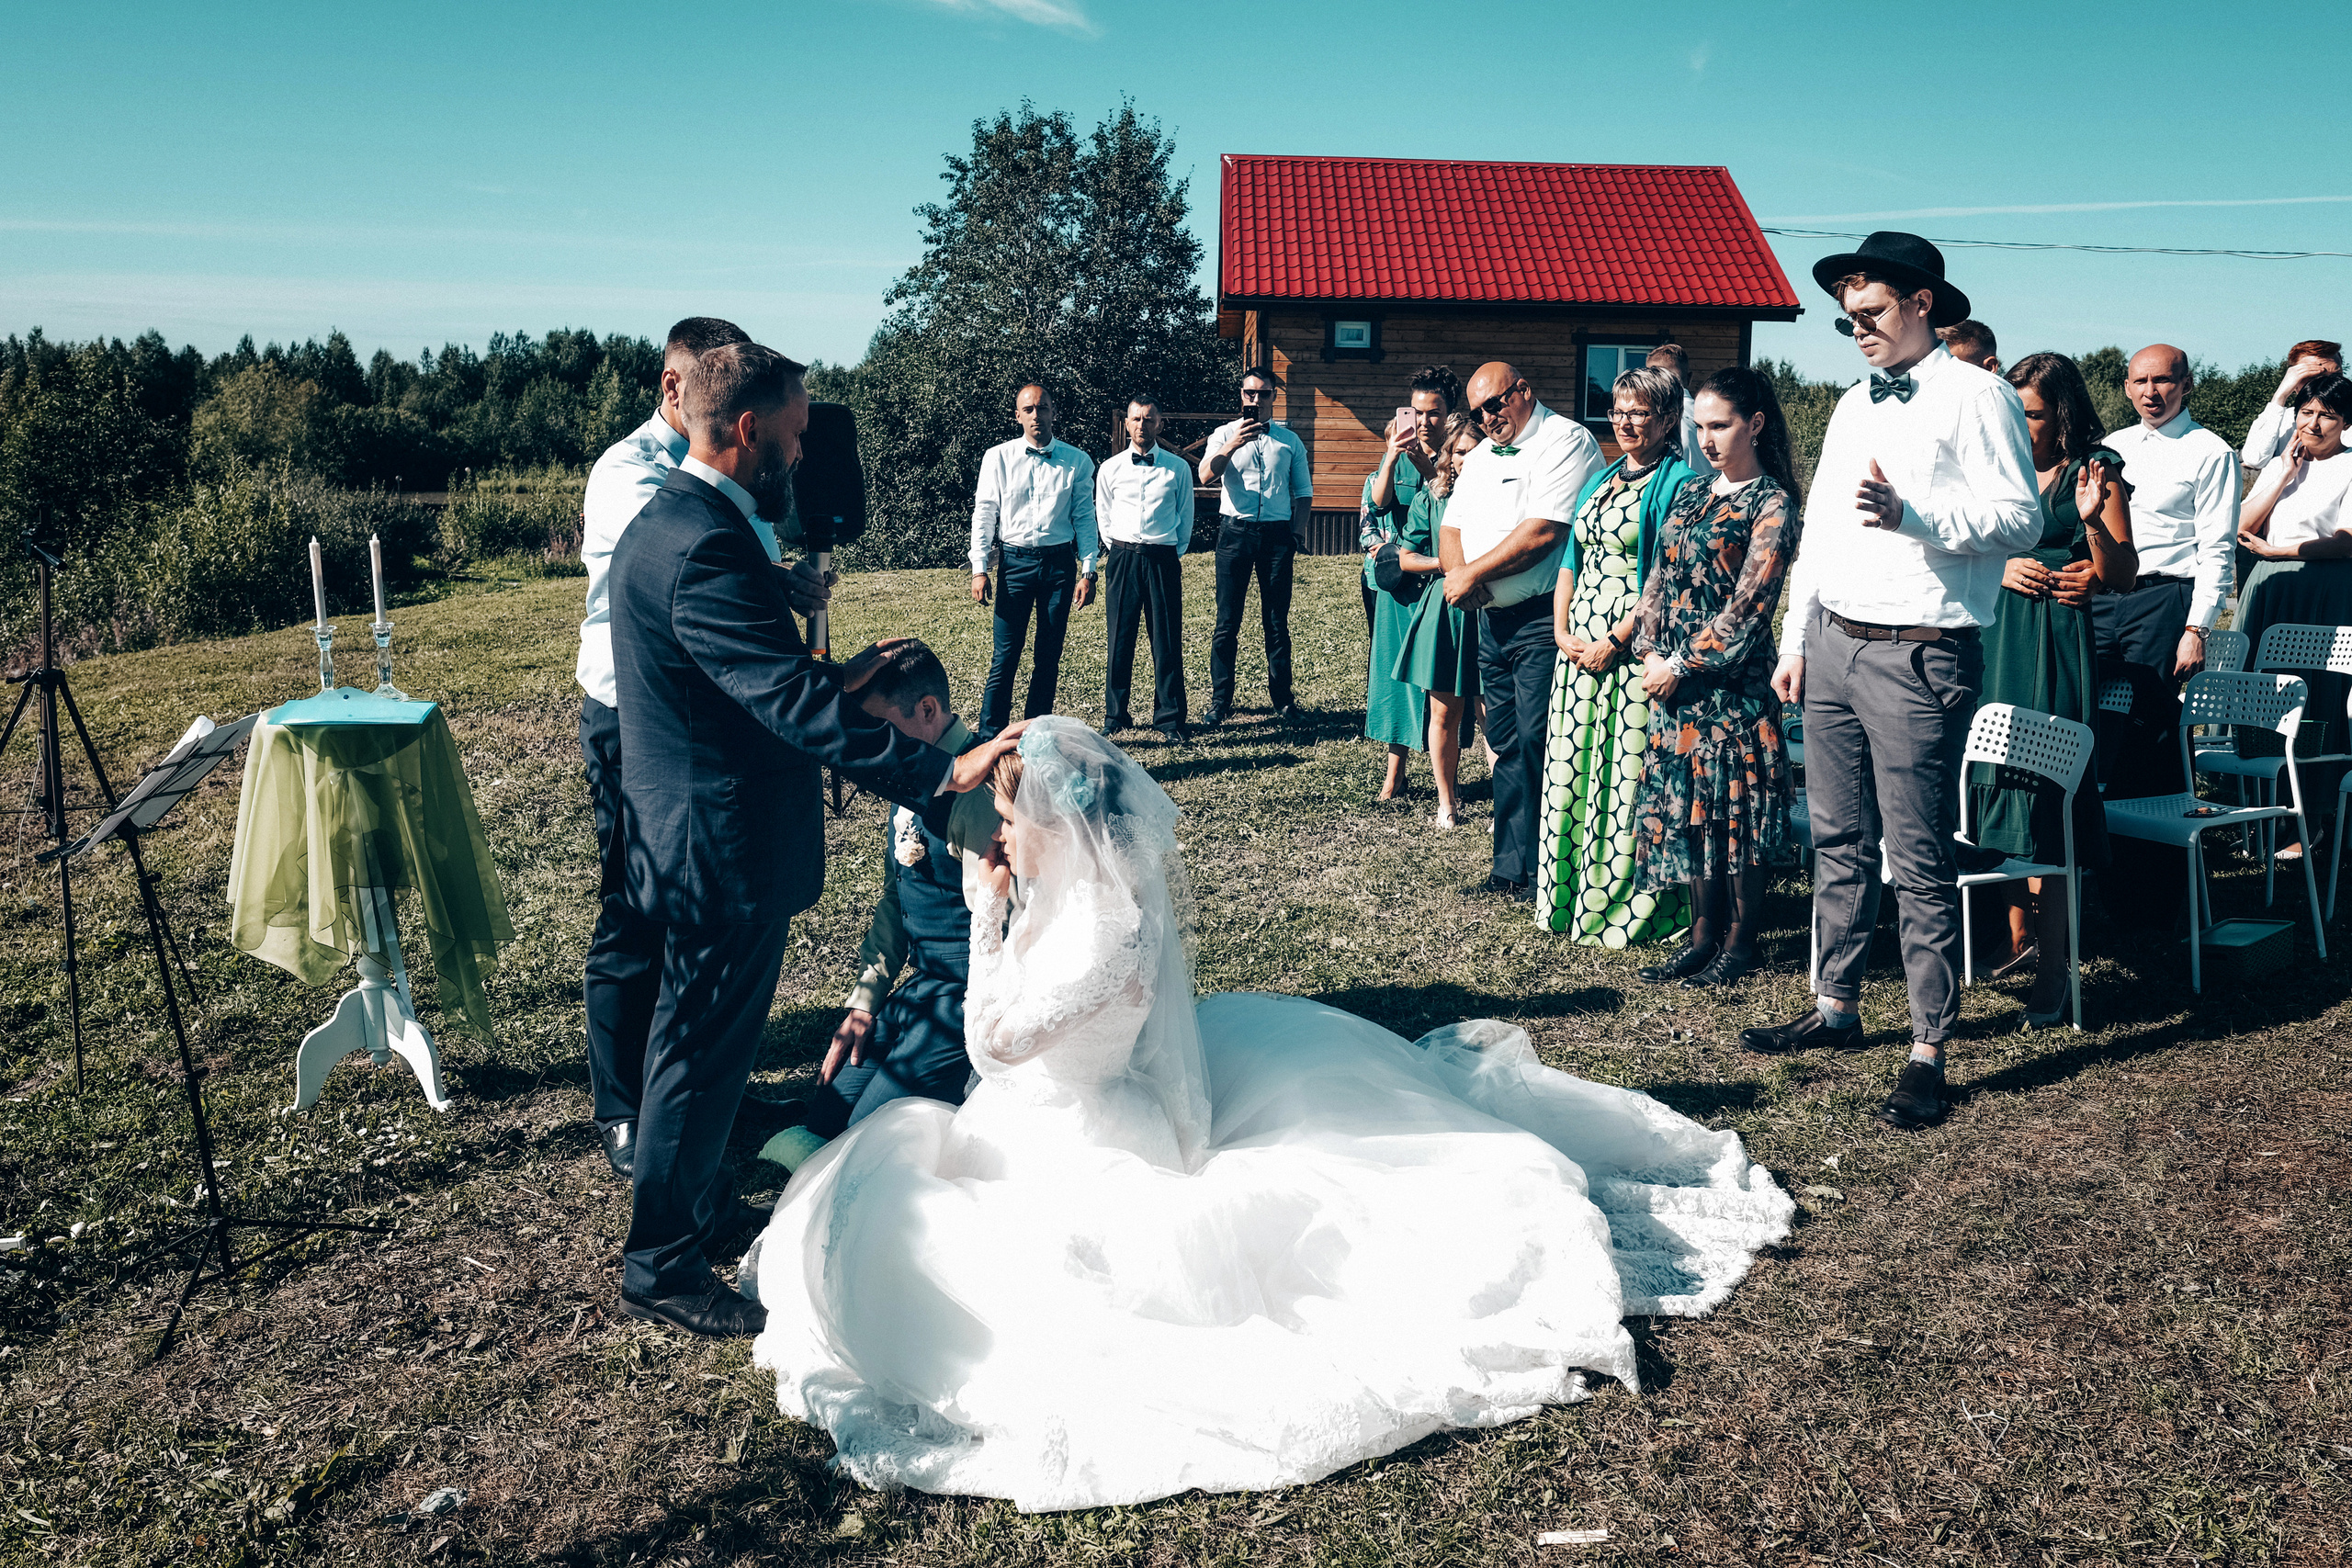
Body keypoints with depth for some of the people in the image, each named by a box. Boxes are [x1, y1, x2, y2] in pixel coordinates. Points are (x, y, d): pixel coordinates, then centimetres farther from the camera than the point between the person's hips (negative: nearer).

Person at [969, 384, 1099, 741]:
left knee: (1049, 655, 7)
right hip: (1015, 561, -1)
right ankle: (990, 737, 2)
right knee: (1005, 655, -5)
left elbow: (1084, 519, 6)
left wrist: (1087, 571, -1)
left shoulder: (1077, 461, 4)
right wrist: (979, 569, -5)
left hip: (1060, 563, 1)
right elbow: (984, 513, 2)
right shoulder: (998, 457, 3)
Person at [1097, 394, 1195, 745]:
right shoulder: (1110, 469, 8)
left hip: (1164, 559, -1)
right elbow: (1103, 517, 16)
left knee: (1167, 641, -2)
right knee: (1119, 640, 2)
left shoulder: (1178, 468, 6)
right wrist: (1118, 552, 11)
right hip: (1121, 559, 1)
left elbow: (1186, 518, 13)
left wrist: (1173, 553, 9)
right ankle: (1114, 716, 13)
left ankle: (1170, 720, 5)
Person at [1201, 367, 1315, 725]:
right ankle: (1220, 702, 4)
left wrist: (1299, 530, 3)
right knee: (1227, 621, -1)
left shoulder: (1290, 441, 13)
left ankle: (1282, 698, 13)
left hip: (1276, 533, 1)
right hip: (1235, 531, -1)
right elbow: (1205, 475, -10)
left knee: (1277, 621, 5)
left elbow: (1303, 490, 16)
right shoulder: (1225, 434, 6)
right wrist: (1232, 445, -25)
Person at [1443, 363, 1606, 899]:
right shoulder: (1479, 458, 20)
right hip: (1491, 619, 8)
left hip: (1543, 619, -8)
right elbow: (1451, 527, 17)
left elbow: (1543, 533, -18)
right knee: (1505, 744, 10)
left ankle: (1542, 873, -1)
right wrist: (1457, 571, -6)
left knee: (1537, 741, -9)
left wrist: (1472, 573, -10)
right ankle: (1512, 868, 16)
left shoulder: (1565, 441, -7)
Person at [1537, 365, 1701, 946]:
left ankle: (1626, 909, 4)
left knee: (1627, 778, -5)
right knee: (1570, 771, 8)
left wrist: (1615, 640, -17)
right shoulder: (1602, 479, 18)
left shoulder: (1677, 483, -6)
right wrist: (1562, 631, 4)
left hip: (1634, 650, -7)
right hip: (1580, 650, 8)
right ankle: (1571, 900, 19)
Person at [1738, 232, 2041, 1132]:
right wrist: (1796, 641, 17)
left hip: (1918, 655, -7)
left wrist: (1909, 513, -25)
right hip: (1833, 645, 8)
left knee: (1919, 862, -4)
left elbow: (2019, 519, -13)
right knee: (1839, 843, 15)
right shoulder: (1853, 404, 19)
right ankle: (1836, 1006, 27)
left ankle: (1928, 1052, 4)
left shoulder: (1976, 397, -4)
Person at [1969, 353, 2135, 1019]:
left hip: (2058, 645, -4)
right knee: (1999, 784, 6)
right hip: (1994, 637, 4)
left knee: (2046, 794, -8)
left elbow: (2123, 575, -1)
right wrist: (2001, 568, -4)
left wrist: (2091, 520, -16)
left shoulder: (2097, 471, 1)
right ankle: (2020, 936, 19)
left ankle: (2053, 965, -4)